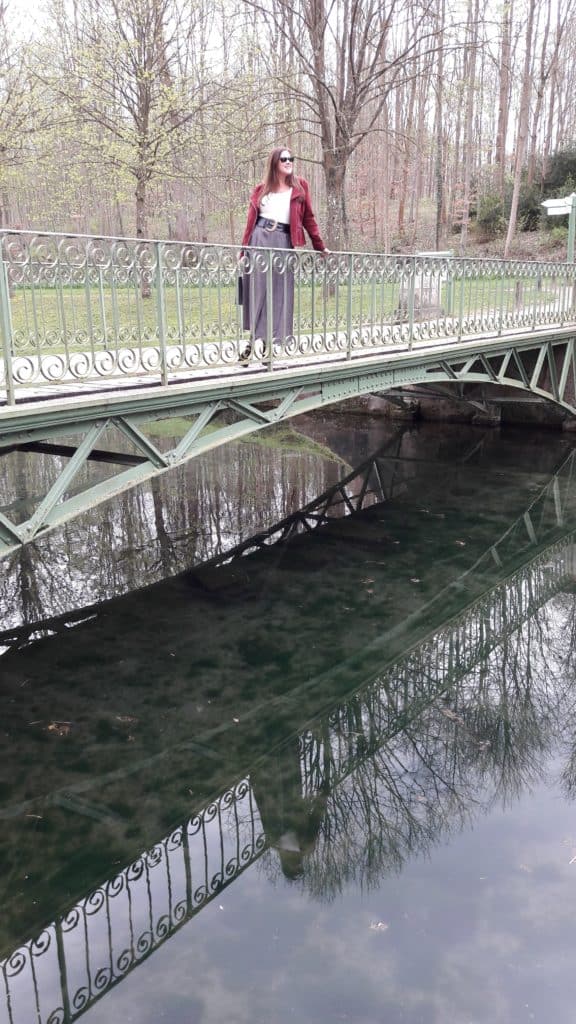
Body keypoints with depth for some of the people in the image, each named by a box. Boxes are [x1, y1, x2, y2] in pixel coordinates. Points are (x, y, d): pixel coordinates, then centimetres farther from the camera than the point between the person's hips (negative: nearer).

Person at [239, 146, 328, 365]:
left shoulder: (300, 186, 9)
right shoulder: (261, 189, 9)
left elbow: (308, 217, 9)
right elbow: (250, 221, 9)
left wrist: (319, 246, 7)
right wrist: (243, 248, 3)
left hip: (283, 241, 0)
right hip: (260, 239, 0)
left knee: (278, 293, 0)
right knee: (256, 290, -1)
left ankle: (268, 341, 5)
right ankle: (253, 340, 4)